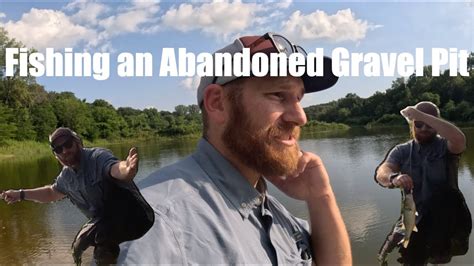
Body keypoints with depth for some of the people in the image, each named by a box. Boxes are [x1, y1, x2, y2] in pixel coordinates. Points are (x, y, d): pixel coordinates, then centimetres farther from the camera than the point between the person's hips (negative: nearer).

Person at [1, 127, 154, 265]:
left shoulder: (98, 157, -23)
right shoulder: (66, 176, 4)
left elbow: (117, 169, -46)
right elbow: (51, 193, 27)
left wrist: (127, 169, -70)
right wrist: (21, 194, 21)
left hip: (132, 217, -9)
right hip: (105, 222, 9)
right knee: (79, 248, 17)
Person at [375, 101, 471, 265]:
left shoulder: (445, 146, -1)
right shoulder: (401, 151, 6)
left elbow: (459, 139, -27)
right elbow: (382, 173, -13)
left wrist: (422, 115, -28)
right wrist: (393, 178, -38)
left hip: (448, 219, -3)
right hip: (417, 220, 3)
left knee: (447, 194, -32)